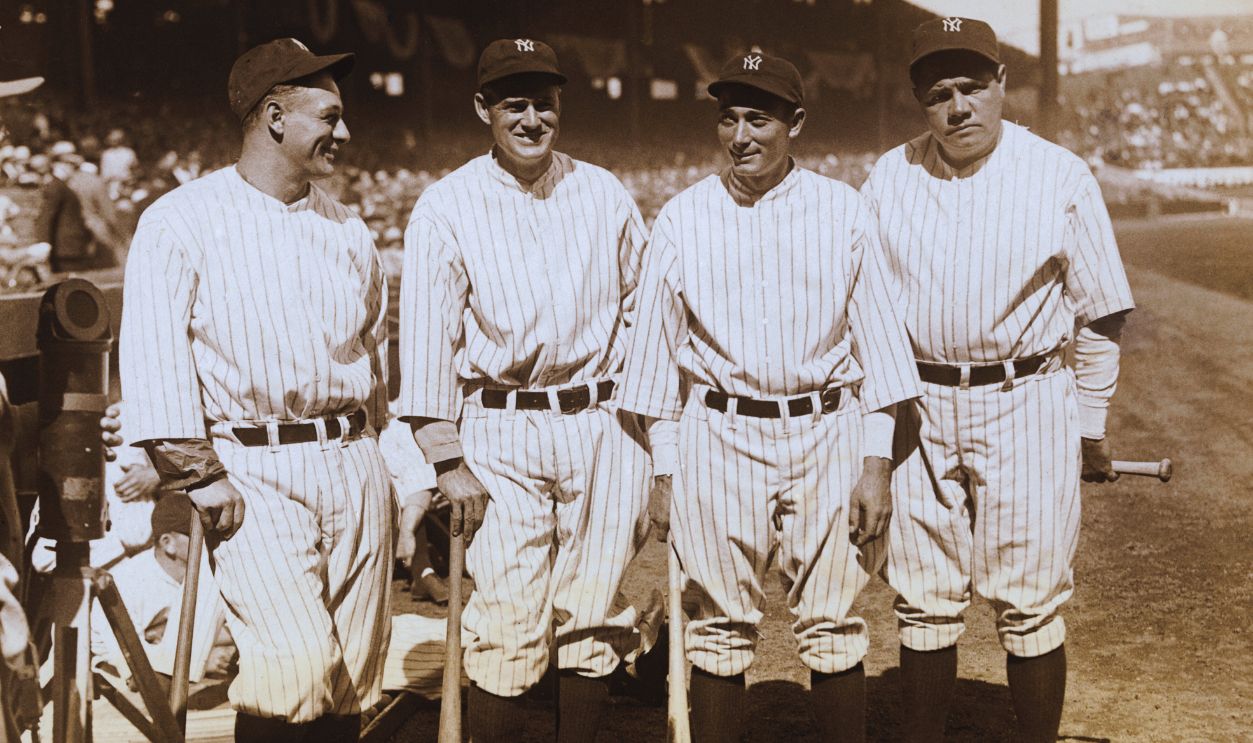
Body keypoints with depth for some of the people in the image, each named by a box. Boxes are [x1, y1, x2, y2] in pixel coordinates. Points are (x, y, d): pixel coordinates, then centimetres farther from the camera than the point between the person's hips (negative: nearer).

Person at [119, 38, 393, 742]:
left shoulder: (347, 228, 14)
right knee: (300, 661, -17)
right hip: (254, 471, -5)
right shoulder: (181, 221, -2)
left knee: (354, 677, 5)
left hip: (353, 466, 5)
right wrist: (198, 475, -13)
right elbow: (155, 358, -8)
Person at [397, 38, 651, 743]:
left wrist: (649, 433, 8)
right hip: (500, 433, -2)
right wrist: (448, 462, -6)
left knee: (595, 616, 7)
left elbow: (641, 312, 12)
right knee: (508, 622, -3)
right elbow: (429, 335, -2)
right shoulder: (446, 207, 0)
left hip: (604, 427, 3)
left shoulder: (607, 195, 9)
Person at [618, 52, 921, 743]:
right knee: (720, 628, 7)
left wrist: (876, 464, -1)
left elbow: (875, 340, 3)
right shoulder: (682, 218, 3)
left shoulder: (843, 211, 2)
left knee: (833, 628, 4)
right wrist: (664, 472, 5)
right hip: (719, 435, 0)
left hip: (826, 434, 0)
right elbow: (658, 349, 7)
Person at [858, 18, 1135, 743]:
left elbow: (1098, 314, 3)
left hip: (1026, 409, -2)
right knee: (924, 606, 9)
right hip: (916, 411, 2)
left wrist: (1092, 424, 4)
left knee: (1031, 607, 4)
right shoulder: (888, 178, 4)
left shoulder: (1062, 177, -2)